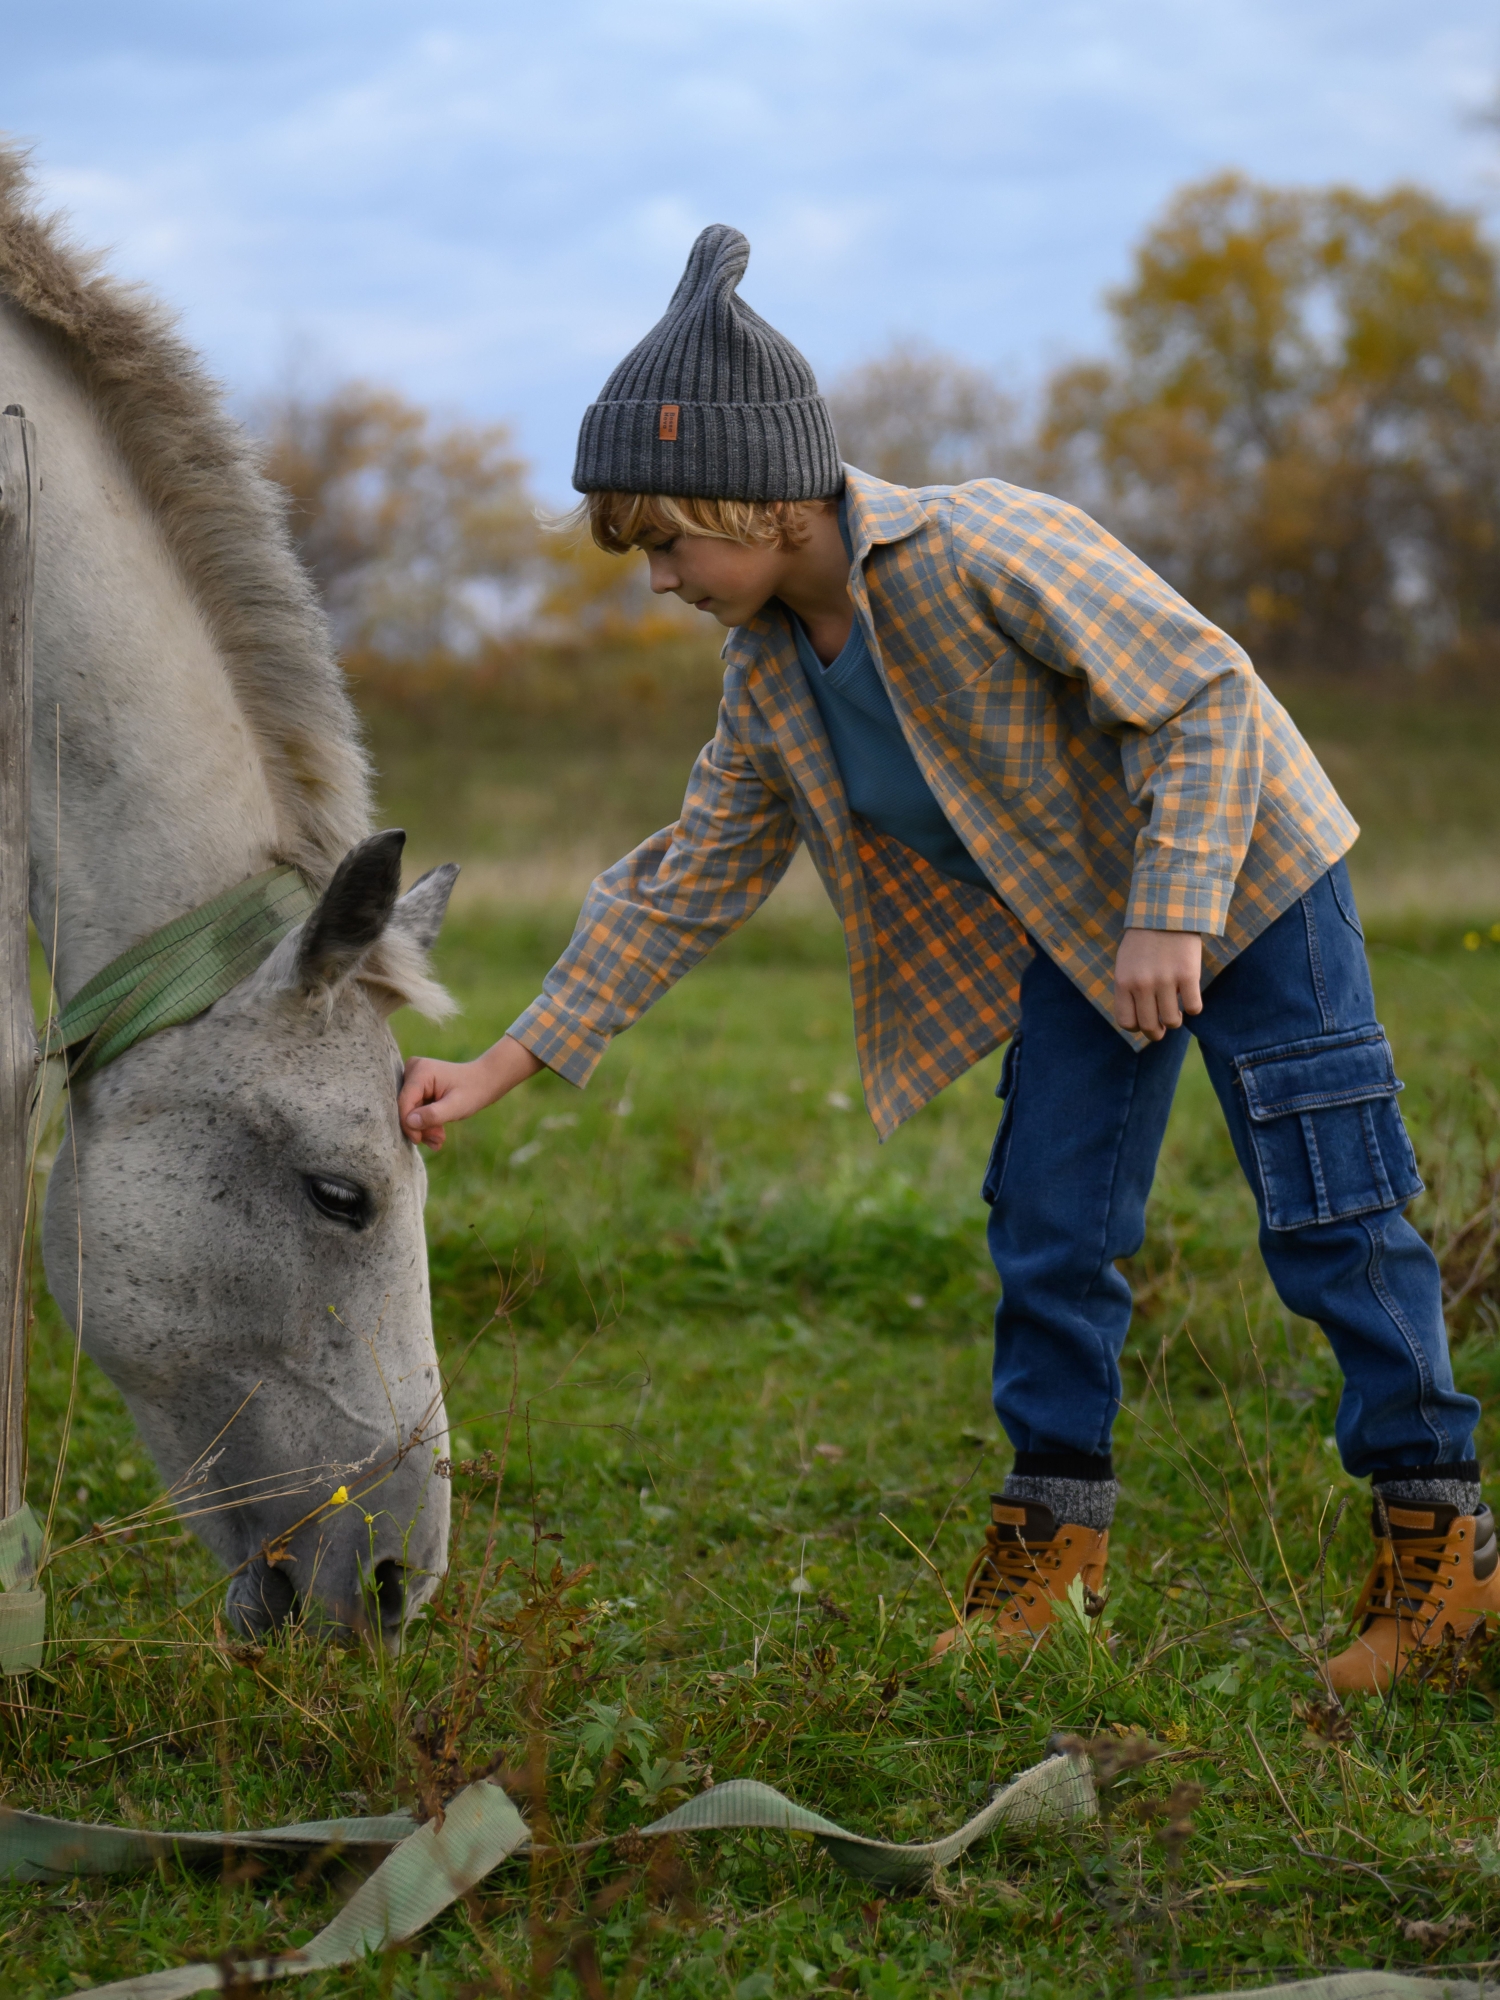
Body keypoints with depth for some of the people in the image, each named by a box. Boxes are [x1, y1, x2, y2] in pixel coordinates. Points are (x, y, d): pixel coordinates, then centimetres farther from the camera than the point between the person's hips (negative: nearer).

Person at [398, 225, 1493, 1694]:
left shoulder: (980, 550, -28)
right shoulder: (767, 677, -4)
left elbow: (1202, 692, -24)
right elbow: (683, 887, 3)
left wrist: (1169, 919, -30)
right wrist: (507, 1064, -1)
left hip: (1241, 874, -7)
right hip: (1077, 935, 7)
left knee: (1328, 1214, -4)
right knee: (1046, 1229, 5)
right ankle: (1051, 1529, 18)